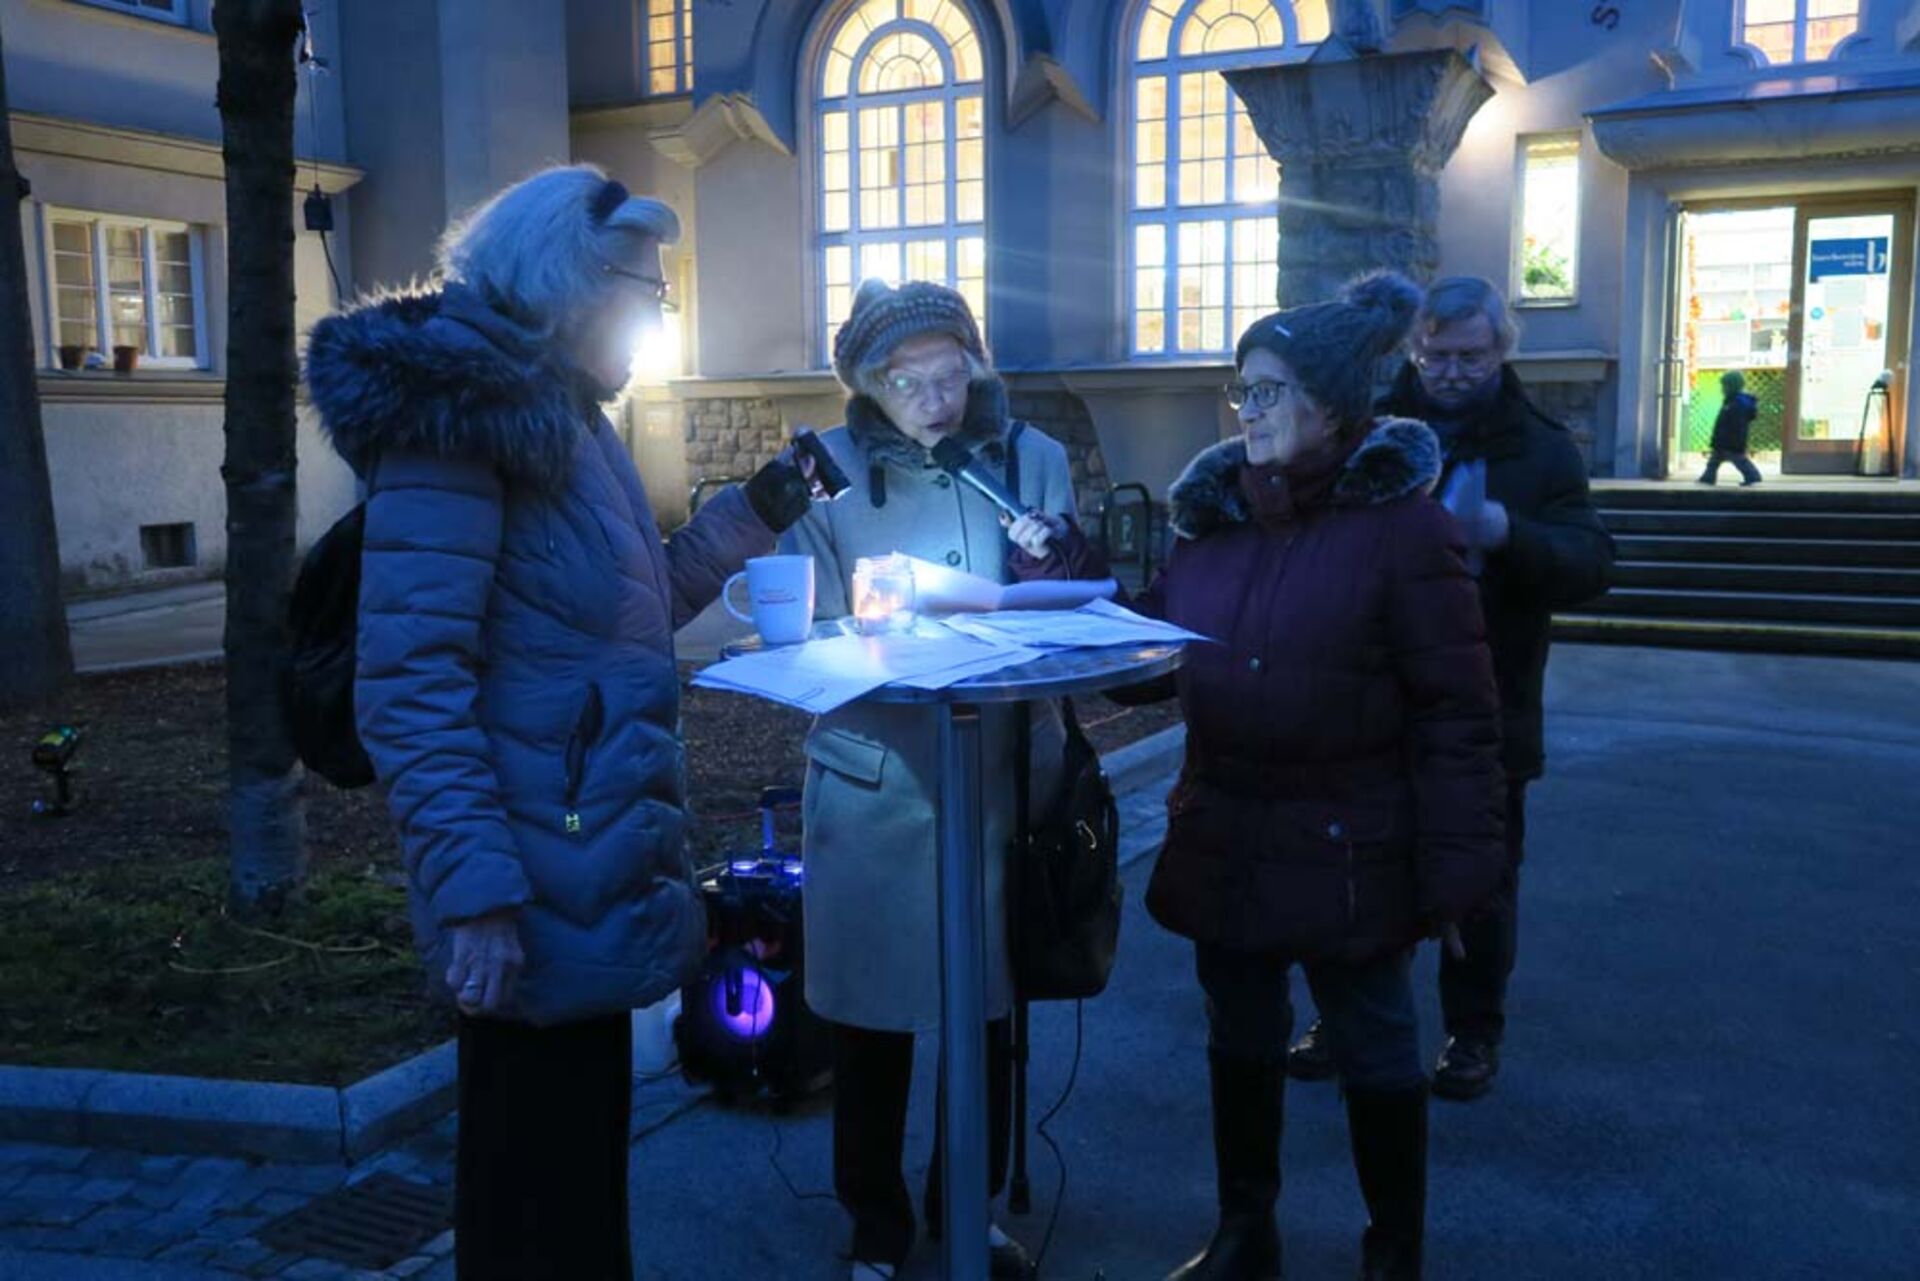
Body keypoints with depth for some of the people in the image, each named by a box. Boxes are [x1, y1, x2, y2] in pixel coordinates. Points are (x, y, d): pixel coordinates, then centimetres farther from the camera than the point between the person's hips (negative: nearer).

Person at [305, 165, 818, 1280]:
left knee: (576, 1148, 22)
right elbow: (410, 682, -22)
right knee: (535, 1187, 7)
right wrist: (475, 891, -26)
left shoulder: (564, 419, 14)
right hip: (544, 884, -9)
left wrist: (747, 520, 15)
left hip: (593, 865, 9)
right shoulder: (457, 408, -15)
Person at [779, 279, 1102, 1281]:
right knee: (870, 1009, 9)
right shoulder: (833, 471, -3)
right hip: (872, 781, -2)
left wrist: (1052, 561, -14)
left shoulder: (1031, 456, 2)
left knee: (988, 1004, 14)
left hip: (999, 775, 2)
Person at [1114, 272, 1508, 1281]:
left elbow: (1456, 713, -14)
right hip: (1224, 835, 5)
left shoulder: (1401, 523, -14)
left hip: (1346, 846, -5)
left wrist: (1453, 865, -17)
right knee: (1241, 1041, 18)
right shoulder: (1210, 509, 3)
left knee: (1373, 1051, 12)